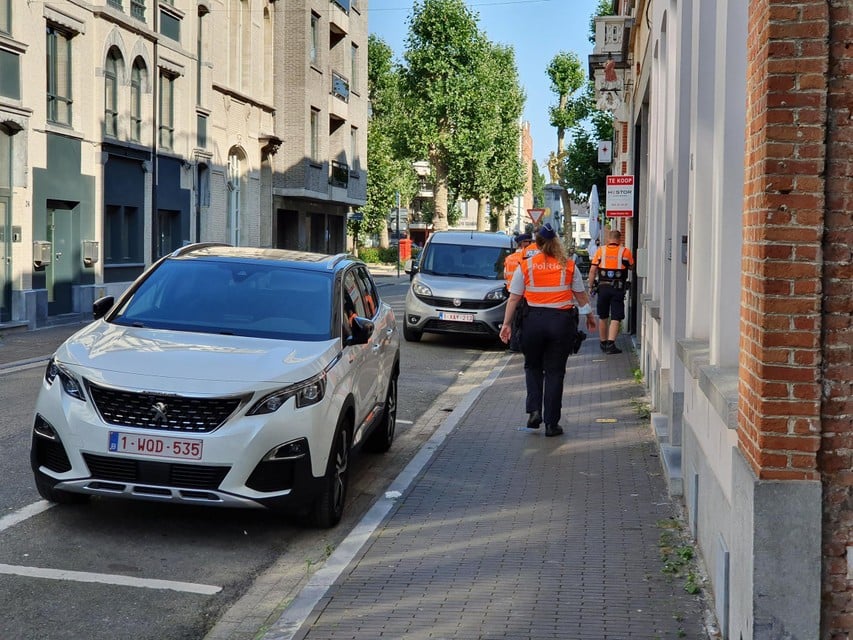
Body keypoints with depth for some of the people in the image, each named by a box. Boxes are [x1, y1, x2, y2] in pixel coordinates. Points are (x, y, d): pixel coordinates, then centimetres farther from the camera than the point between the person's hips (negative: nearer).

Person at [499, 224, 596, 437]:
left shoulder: (525, 266, 1)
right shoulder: (568, 266, 3)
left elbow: (514, 298, 0)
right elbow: (581, 296, 8)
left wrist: (506, 323, 3)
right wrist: (590, 317, 21)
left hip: (534, 321, 0)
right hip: (562, 321, 0)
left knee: (533, 366, 20)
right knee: (555, 371, 7)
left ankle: (534, 410, 4)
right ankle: (551, 423, 8)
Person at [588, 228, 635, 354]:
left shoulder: (600, 250, 2)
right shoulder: (625, 251, -1)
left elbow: (592, 270, 0)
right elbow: (631, 267, 12)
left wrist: (591, 286, 8)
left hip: (603, 287, 2)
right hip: (618, 288, -2)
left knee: (603, 317, 15)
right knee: (615, 318, -1)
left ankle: (603, 343, 26)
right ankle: (611, 343, -14)